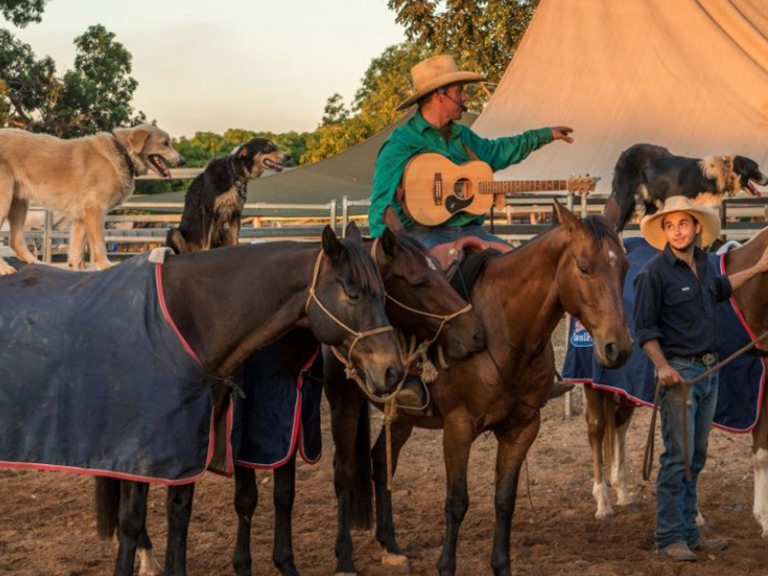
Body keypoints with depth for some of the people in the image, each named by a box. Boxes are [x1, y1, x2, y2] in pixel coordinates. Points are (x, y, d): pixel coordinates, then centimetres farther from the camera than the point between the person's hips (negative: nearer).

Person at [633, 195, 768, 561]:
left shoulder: (703, 265, 10)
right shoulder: (655, 272, -12)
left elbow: (721, 288, 33)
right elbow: (645, 329, -13)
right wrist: (662, 366, -24)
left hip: (709, 370, 8)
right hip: (679, 372, -8)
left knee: (696, 458, 13)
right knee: (678, 457, -8)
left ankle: (688, 533, 21)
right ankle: (670, 538, -1)